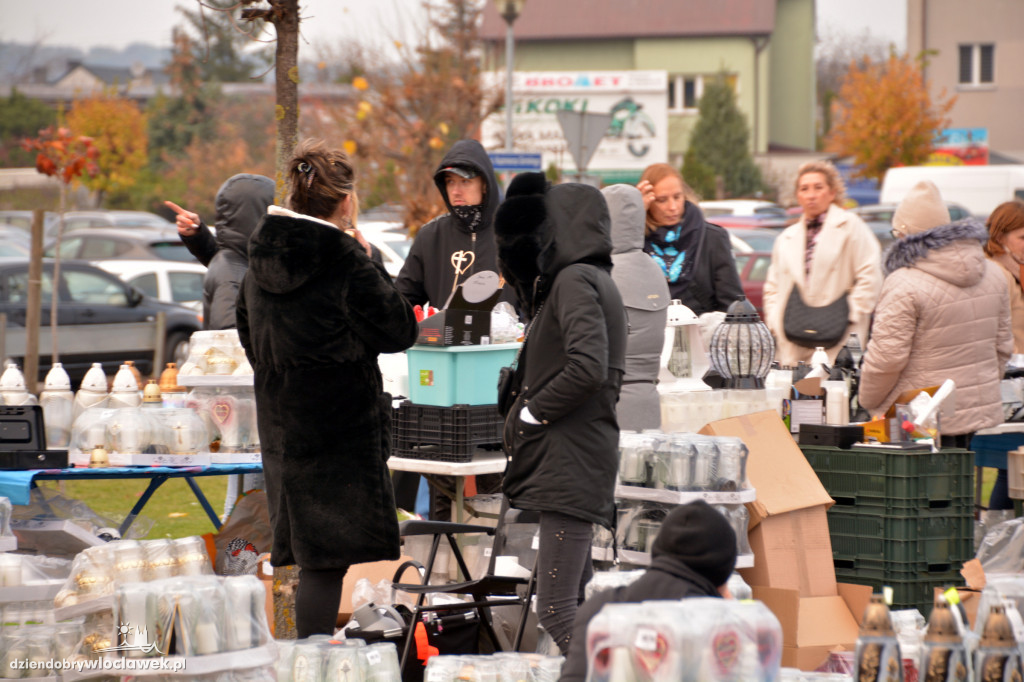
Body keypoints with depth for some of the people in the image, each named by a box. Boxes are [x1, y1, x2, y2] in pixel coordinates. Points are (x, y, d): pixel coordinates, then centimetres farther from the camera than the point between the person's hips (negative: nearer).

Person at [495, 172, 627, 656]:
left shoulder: (574, 280, -12)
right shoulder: (589, 278, 18)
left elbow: (587, 368, -25)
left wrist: (529, 413, -12)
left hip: (570, 464, -10)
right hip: (566, 459, 10)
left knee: (555, 611, -13)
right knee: (578, 604, 13)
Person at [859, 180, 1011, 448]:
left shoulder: (904, 286, -17)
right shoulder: (992, 274, 7)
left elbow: (886, 358, -16)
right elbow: (1003, 345, 15)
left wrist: (869, 401, 1)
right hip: (982, 411, 7)